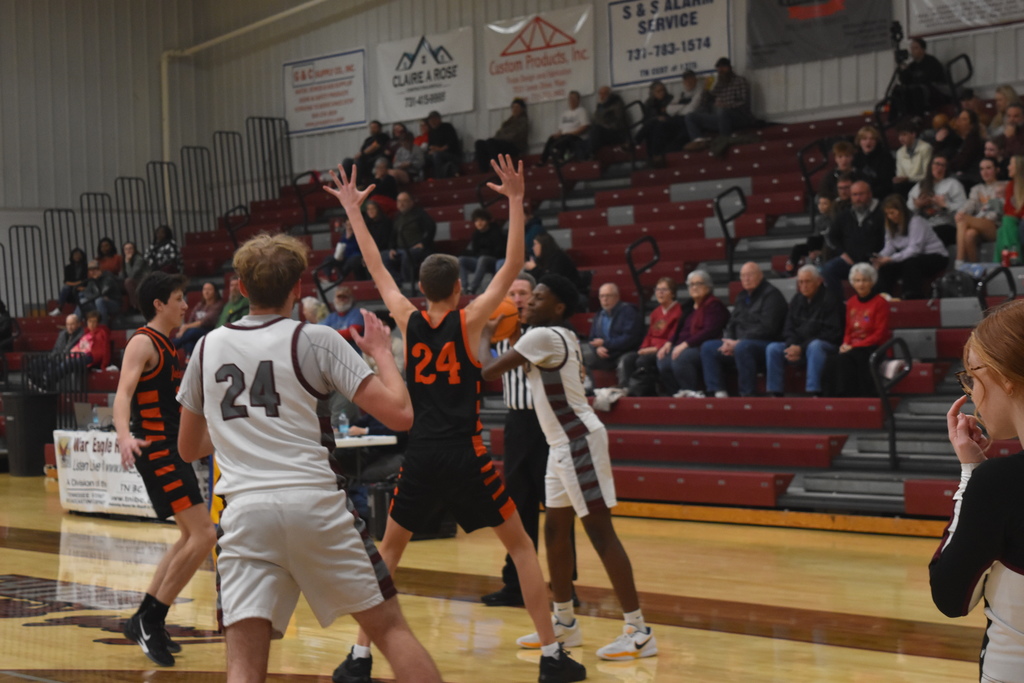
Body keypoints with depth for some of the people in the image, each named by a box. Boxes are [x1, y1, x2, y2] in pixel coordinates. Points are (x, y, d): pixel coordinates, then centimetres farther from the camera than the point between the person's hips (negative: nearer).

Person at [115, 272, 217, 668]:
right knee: (204, 535, -15)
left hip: (172, 449, 10)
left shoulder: (165, 346, 16)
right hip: (156, 451, -10)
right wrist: (124, 436, -44)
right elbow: (123, 393, -26)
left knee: (191, 537, 16)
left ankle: (144, 622, 21)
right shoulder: (143, 342, -12)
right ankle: (150, 620, -7)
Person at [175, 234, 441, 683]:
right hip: (314, 502, -2)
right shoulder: (317, 340, 3)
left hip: (244, 510, 2)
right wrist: (381, 352, 14)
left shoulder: (208, 346, 14)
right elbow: (399, 414, -3)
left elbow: (188, 448, 25)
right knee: (390, 628, 12)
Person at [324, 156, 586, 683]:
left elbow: (377, 269, 15)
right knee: (521, 546, 9)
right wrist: (516, 201, -1)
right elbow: (512, 267, -2)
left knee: (389, 550, 17)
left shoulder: (408, 320, 3)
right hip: (466, 457, -2)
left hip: (421, 458, 2)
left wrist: (353, 212, 24)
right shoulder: (468, 321, -4)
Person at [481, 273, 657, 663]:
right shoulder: (560, 337, 13)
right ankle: (564, 623, 26)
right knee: (555, 531, 15)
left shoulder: (544, 336, -15)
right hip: (564, 444, 10)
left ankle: (638, 632, -10)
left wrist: (481, 338, 8)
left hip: (578, 443, -10)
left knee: (600, 531, -10)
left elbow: (488, 372, -13)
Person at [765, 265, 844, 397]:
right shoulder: (796, 300, 13)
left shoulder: (830, 299, -7)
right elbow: (788, 329, 15)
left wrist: (802, 348, -18)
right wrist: (792, 346, -10)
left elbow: (832, 333, -14)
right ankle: (775, 394, -16)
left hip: (828, 346, -6)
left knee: (815, 346, -39)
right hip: (798, 346, 6)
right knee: (773, 349, -16)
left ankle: (814, 393, -42)